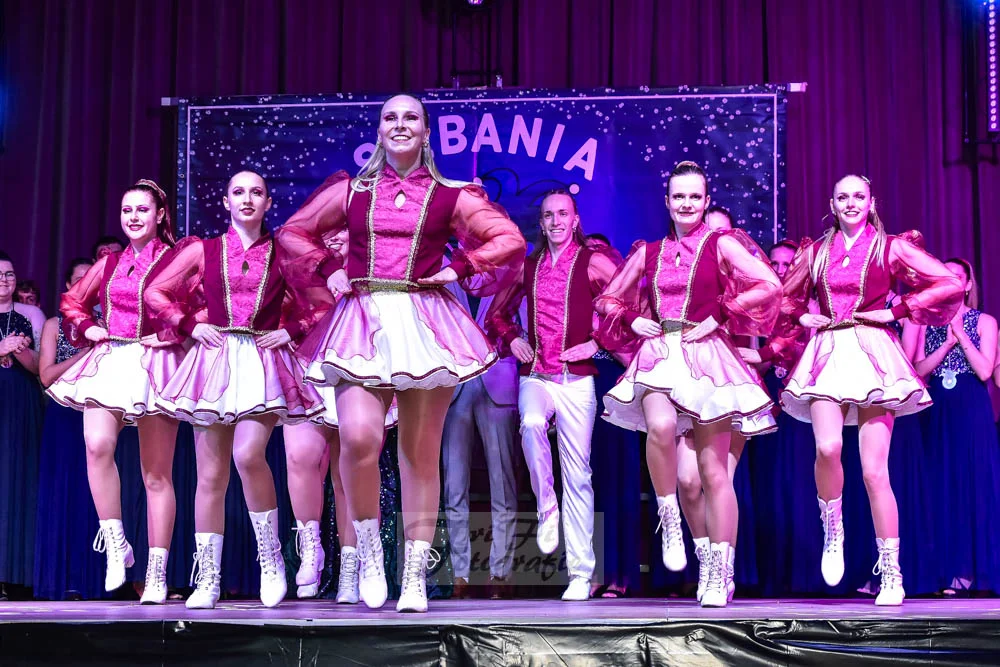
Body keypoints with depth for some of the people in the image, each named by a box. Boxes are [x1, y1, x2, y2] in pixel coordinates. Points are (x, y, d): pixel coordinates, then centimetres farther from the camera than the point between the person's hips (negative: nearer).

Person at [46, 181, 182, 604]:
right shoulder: (109, 264, 17)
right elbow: (72, 301, 28)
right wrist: (87, 327, 10)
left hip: (156, 365, -3)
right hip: (110, 360, 3)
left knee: (157, 474, 0)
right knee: (97, 444, -25)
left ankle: (157, 574, 6)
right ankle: (115, 545, -13)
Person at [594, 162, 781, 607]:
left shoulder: (721, 245, 5)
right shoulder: (648, 252, 14)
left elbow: (770, 285, -7)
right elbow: (609, 299, 24)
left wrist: (719, 318, -9)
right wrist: (633, 321, 5)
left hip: (706, 356, -1)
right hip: (659, 354, 2)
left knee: (713, 470, 0)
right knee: (660, 426, -33)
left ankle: (720, 574, 6)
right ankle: (669, 519, -13)